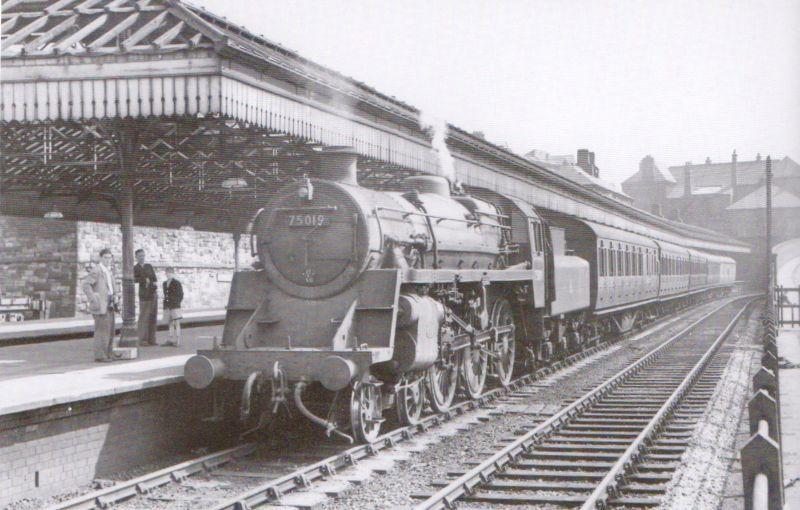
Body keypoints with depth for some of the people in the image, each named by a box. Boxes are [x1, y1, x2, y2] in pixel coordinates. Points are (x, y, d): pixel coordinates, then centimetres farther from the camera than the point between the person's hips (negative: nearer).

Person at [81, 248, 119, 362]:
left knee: (110, 330, 11)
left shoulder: (109, 271, 16)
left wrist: (116, 296, 19)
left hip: (109, 305, 9)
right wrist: (93, 299, -22)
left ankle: (108, 353, 19)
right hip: (100, 305, -9)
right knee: (102, 330, -10)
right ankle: (100, 355, -7)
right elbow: (85, 284, -21)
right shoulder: (96, 270, -11)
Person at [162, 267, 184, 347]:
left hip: (175, 306, -6)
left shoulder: (177, 283, -1)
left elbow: (180, 295, -1)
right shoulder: (165, 283, 16)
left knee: (176, 323, -8)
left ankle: (177, 341, -8)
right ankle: (171, 340, 11)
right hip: (167, 307, 6)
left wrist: (176, 303, -8)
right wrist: (165, 304, 12)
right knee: (170, 323, 8)